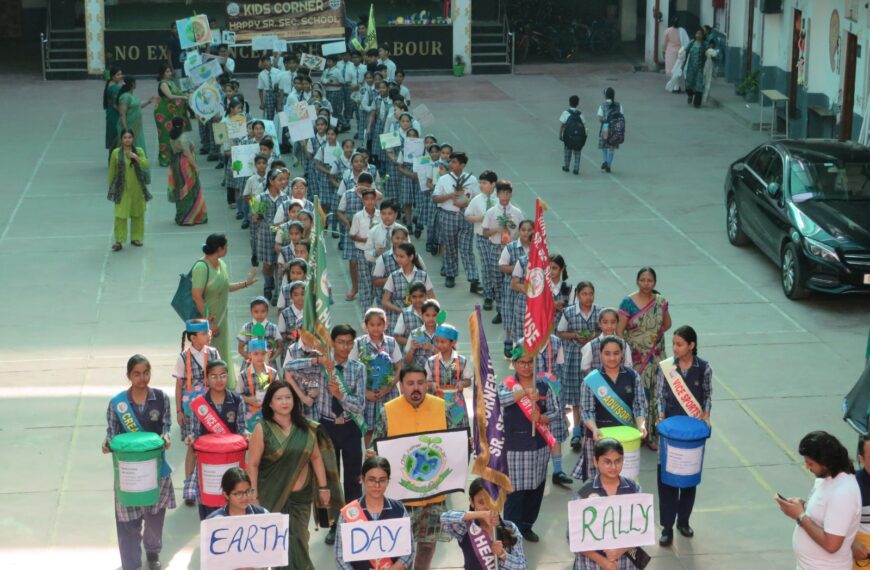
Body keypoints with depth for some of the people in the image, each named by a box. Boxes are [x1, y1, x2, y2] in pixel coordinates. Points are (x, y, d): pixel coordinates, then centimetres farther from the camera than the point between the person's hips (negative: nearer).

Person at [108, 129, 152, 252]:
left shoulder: (139, 151, -1)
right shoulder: (116, 153, -4)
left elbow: (146, 165, -13)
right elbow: (112, 171, 2)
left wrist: (136, 157, -27)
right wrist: (111, 187, 4)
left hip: (137, 188, 2)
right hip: (122, 189, -2)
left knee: (138, 214, 11)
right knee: (120, 215, -6)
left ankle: (136, 238, 25)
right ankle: (119, 241, -3)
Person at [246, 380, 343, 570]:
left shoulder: (306, 428, 3)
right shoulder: (262, 429, -7)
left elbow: (316, 457, 11)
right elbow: (252, 464, -6)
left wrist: (323, 487, 7)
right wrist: (253, 497, -9)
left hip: (301, 497, 3)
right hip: (272, 497, -3)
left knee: (299, 543, 7)